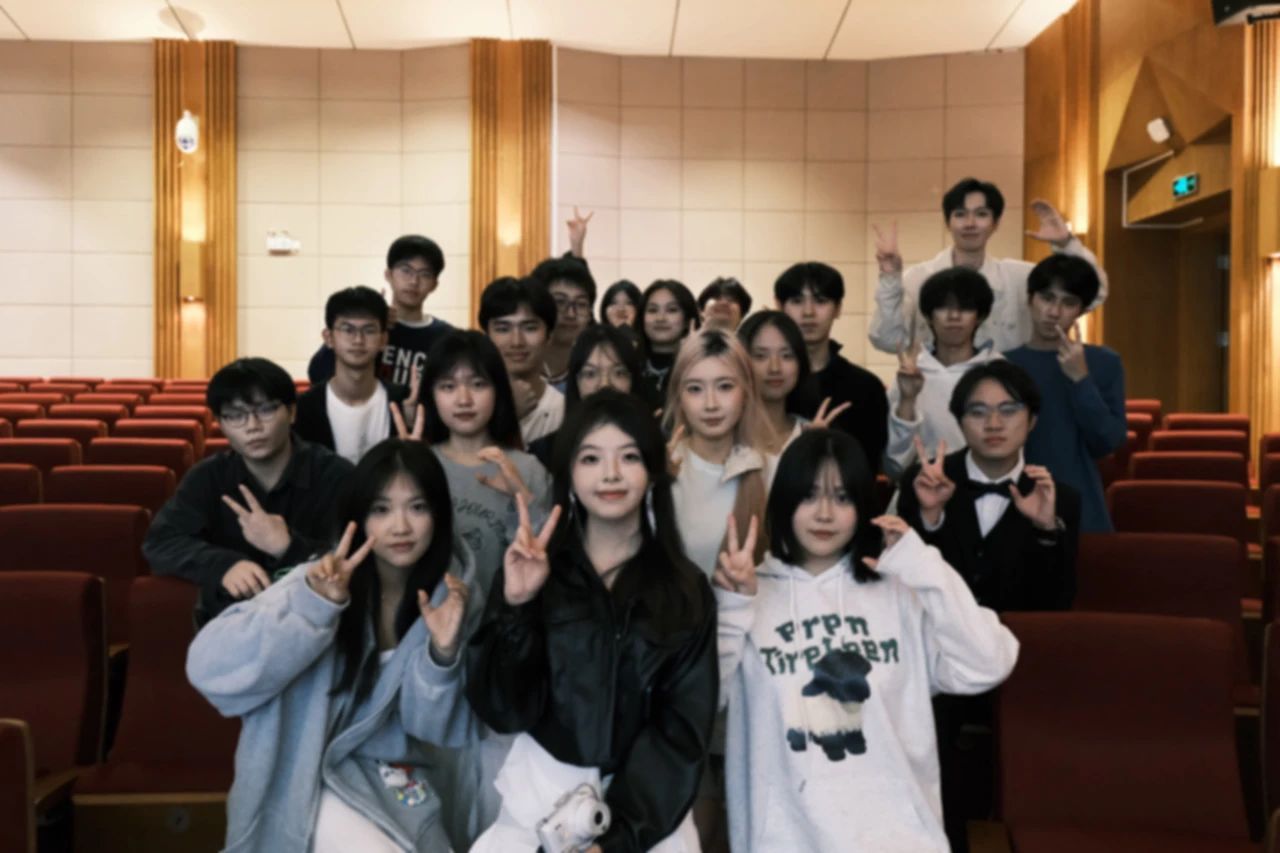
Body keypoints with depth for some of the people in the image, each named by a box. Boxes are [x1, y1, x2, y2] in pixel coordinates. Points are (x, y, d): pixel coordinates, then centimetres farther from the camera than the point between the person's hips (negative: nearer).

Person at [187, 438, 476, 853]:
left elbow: (434, 730, -7)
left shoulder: (449, 592, -6)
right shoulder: (323, 583, -16)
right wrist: (314, 605, -39)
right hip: (312, 777, -3)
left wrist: (442, 653, -25)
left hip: (392, 778, 4)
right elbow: (208, 669, -28)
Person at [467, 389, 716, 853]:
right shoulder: (531, 572, 1)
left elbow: (683, 730, -2)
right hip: (541, 798, 0)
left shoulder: (687, 589, 1)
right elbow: (502, 709, -5)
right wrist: (516, 606, -18)